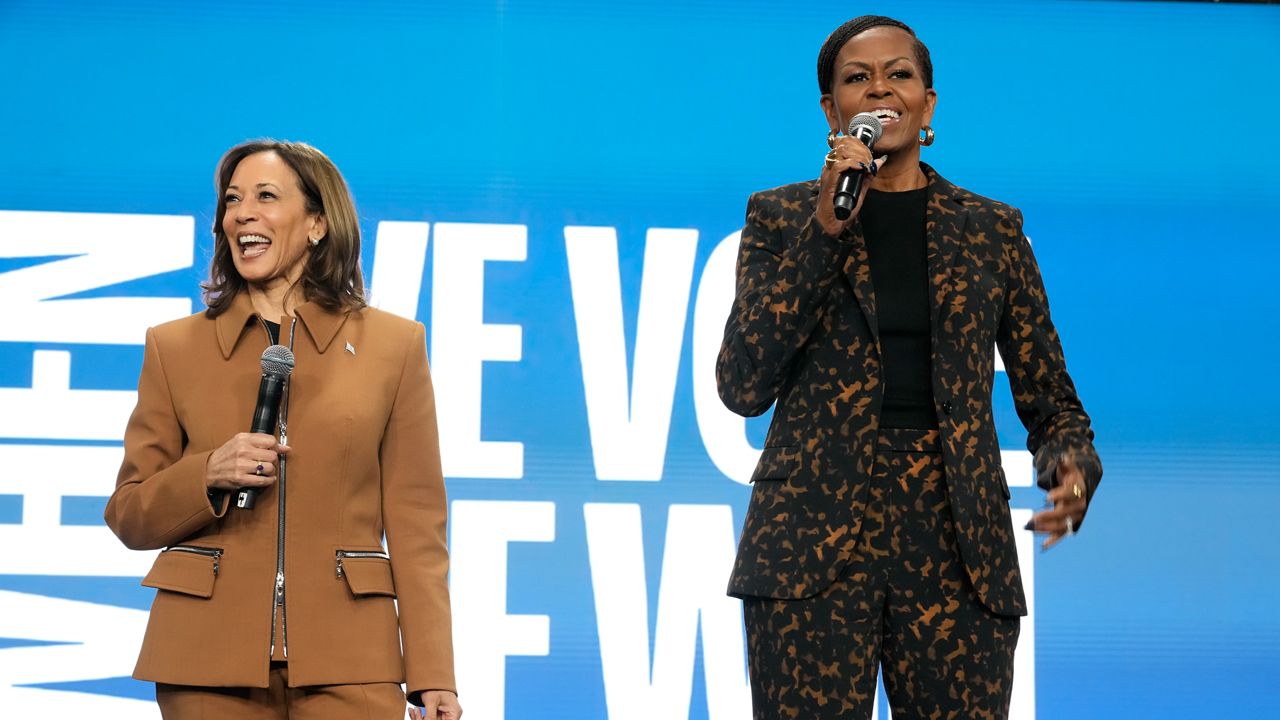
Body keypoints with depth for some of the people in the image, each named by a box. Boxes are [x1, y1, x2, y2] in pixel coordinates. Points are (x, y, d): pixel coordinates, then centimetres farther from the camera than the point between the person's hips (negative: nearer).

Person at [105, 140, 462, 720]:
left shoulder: (393, 345, 6)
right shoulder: (173, 346, 8)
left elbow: (415, 524, 4)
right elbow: (128, 516, 10)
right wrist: (208, 475, -10)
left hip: (345, 661, -1)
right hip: (207, 655, 1)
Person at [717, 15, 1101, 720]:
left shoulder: (990, 230, 12)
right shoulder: (781, 217, 9)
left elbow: (1049, 398, 14)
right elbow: (742, 387, -3)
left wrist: (1073, 467, -9)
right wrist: (824, 230, -8)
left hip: (955, 545, 1)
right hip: (812, 539, -1)